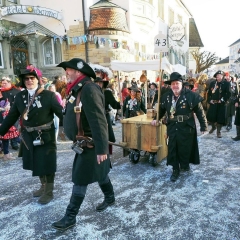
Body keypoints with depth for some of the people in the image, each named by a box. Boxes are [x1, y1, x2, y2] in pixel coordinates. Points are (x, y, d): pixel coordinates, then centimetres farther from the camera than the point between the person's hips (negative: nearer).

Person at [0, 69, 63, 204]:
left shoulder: (49, 95, -11)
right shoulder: (20, 96, 3)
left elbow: (61, 113, -15)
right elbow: (11, 116, 8)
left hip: (46, 136, -5)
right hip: (29, 137, 5)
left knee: (47, 164, 5)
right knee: (36, 163, 19)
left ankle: (49, 192, 25)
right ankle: (44, 186, 41)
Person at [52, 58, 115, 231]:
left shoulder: (89, 89, -23)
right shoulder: (79, 89, 9)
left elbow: (98, 121, -28)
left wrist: (102, 148, -28)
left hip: (90, 144, -9)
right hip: (84, 143, 9)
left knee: (80, 180, 2)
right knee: (100, 173, 23)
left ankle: (70, 217, 16)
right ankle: (110, 198, 43)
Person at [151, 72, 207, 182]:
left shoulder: (191, 95, -12)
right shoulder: (166, 96, 3)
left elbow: (199, 111, -8)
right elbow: (162, 109, 20)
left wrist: (203, 126, -8)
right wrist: (156, 119, 16)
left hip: (186, 128, -3)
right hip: (172, 127, 4)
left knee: (185, 148, 9)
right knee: (172, 149, 5)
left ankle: (185, 165, 36)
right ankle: (175, 170, 20)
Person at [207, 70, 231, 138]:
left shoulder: (226, 83, -1)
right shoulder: (212, 83, 7)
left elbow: (228, 93, -7)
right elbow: (209, 92, 9)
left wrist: (223, 100, -15)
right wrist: (209, 100, -3)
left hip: (221, 104, -2)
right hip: (213, 103, 3)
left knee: (220, 117, 1)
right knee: (210, 116, 2)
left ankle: (218, 131, 16)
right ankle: (213, 127, 31)